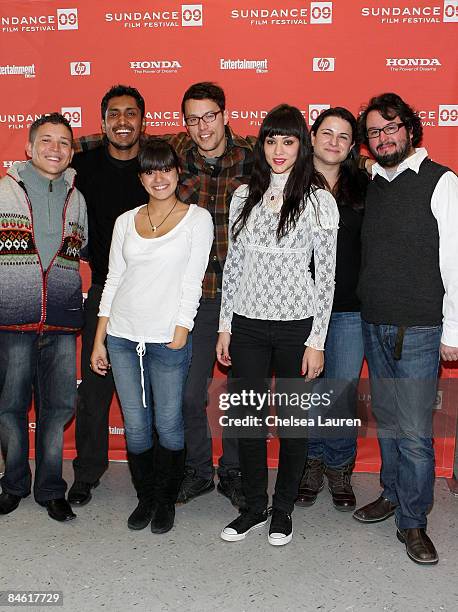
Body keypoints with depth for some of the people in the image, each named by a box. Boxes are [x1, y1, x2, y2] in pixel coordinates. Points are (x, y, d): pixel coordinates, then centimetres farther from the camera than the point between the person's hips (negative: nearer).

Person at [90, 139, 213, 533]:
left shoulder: (197, 218, 0)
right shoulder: (126, 221, 10)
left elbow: (192, 282, -4)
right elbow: (113, 280, 11)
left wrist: (180, 335, -9)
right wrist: (99, 341, 8)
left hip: (168, 338, -3)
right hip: (122, 337, 3)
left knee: (168, 425, 4)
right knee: (135, 426, 9)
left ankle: (166, 500, 25)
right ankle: (145, 498, 28)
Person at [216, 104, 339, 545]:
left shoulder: (319, 201, -4)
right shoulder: (244, 196, 6)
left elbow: (325, 275, -5)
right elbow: (233, 264, 10)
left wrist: (317, 340, -8)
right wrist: (225, 326, 7)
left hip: (297, 326, -3)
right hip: (248, 325, 3)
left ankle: (283, 508, 27)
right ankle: (254, 505, 27)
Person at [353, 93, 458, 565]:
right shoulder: (369, 185, 10)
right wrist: (364, 311, 9)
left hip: (419, 330, -5)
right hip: (373, 325, 6)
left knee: (414, 432, -2)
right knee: (386, 421, 16)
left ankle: (412, 523, 14)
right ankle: (392, 495, 34)